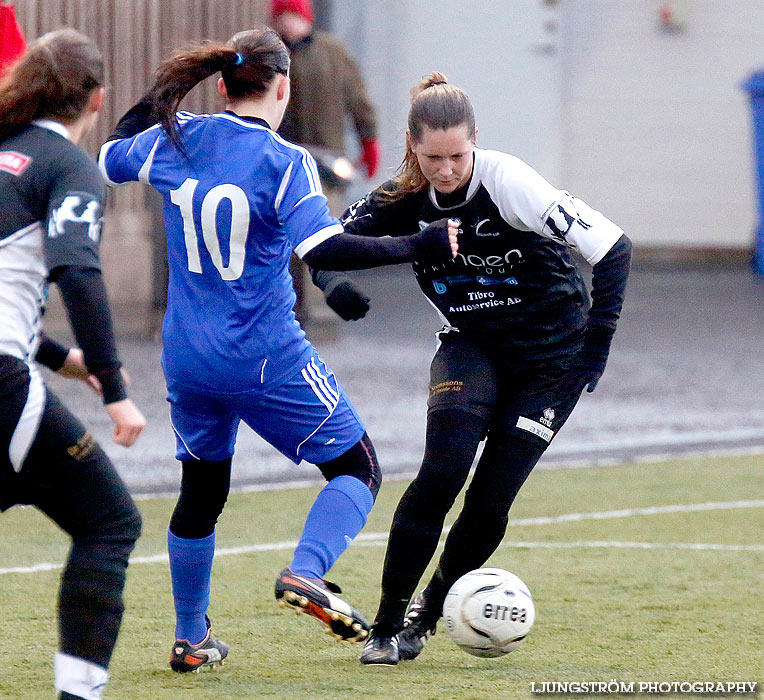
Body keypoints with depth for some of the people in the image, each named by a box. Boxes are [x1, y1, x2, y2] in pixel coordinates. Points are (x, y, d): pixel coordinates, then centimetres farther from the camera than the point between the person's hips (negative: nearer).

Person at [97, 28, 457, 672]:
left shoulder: (175, 140, 0)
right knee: (358, 470, 6)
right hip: (267, 361, -6)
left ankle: (191, 640, 29)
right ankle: (306, 574, -18)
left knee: (202, 492, 23)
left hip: (187, 357, 6)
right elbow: (324, 249, -26)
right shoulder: (284, 162, -15)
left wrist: (156, 96, 32)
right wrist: (416, 248, -21)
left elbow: (110, 159, 21)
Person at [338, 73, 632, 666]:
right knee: (442, 473, -21)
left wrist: (596, 345, -21)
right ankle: (386, 628, -12)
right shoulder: (404, 199, -11)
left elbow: (612, 248, -23)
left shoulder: (507, 182, -24)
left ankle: (425, 615, 15)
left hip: (552, 358, -2)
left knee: (490, 500, -8)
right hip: (471, 348, 2)